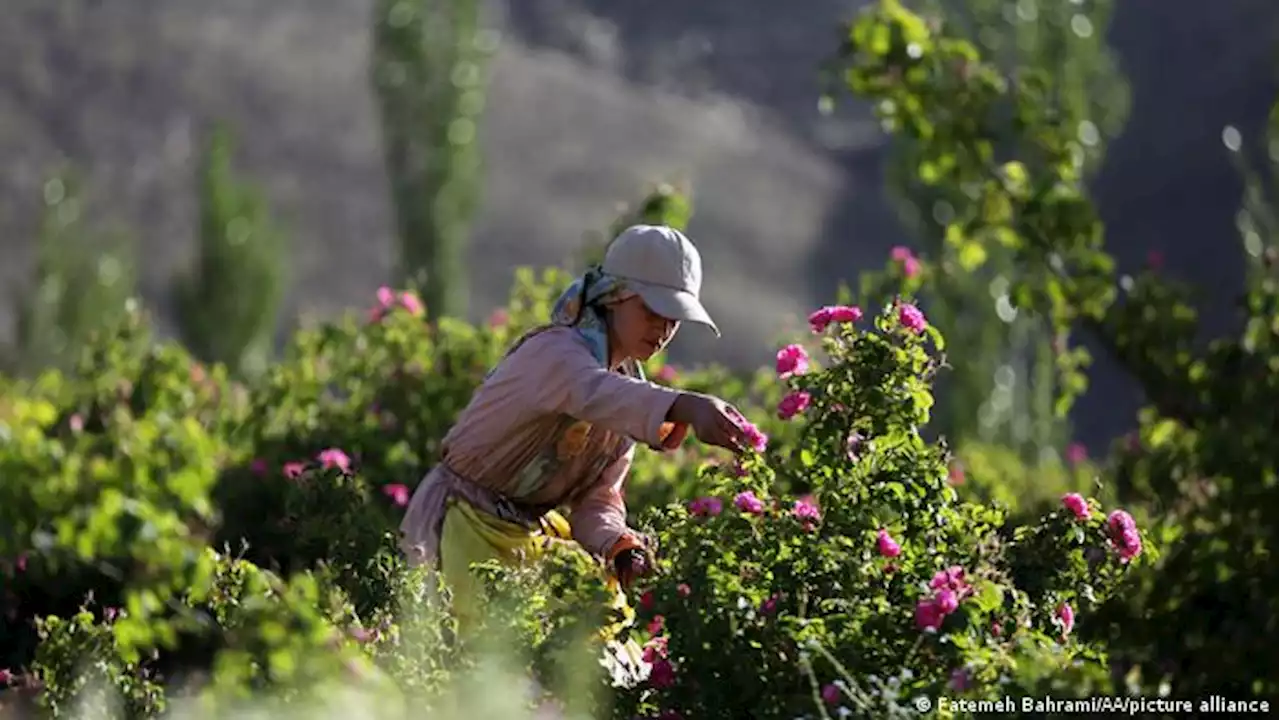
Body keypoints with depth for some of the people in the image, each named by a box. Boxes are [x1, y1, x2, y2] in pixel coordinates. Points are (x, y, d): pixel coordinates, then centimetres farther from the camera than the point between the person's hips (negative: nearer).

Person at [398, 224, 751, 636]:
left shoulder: (632, 386, 7)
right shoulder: (555, 352, -19)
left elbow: (598, 497, 7)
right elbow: (595, 394, -44)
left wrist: (618, 545, -17)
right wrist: (684, 407, -63)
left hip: (535, 529, 8)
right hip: (467, 525, -8)